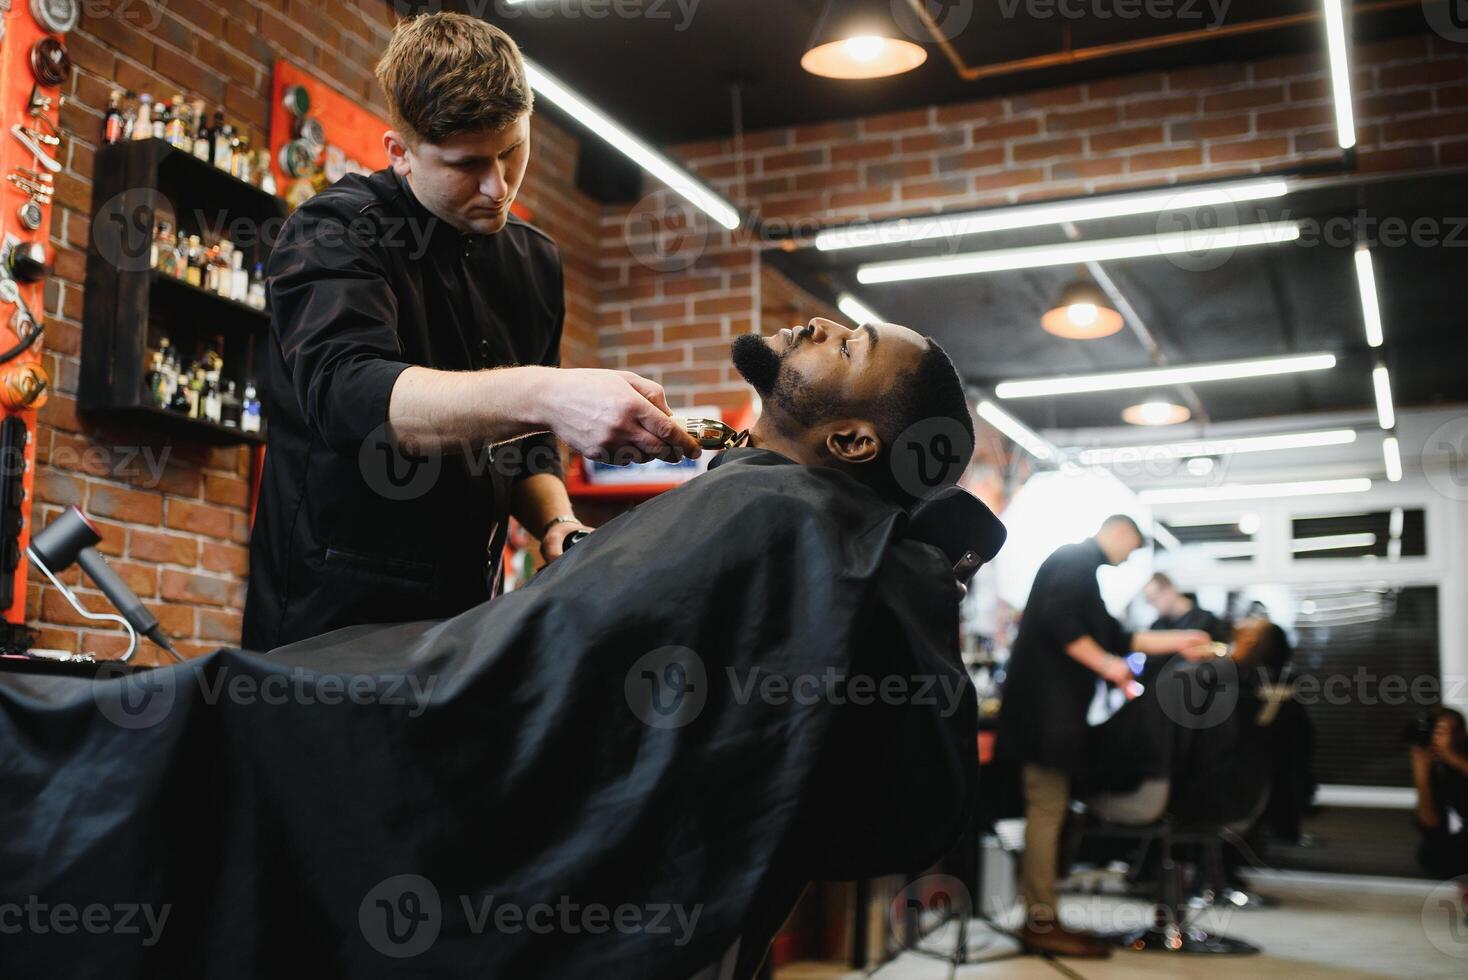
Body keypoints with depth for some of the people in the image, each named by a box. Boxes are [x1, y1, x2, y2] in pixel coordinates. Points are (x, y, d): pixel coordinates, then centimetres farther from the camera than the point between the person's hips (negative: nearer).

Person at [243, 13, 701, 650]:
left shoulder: (535, 262, 10)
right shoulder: (334, 232, -9)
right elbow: (344, 392, -29)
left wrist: (557, 524, -5)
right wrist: (540, 393, -43)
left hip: (463, 615, 5)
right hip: (337, 614, -5)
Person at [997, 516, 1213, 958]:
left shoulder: (1083, 567, 26)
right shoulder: (1074, 560, -6)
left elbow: (1115, 636, 28)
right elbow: (1057, 622, -21)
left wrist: (1178, 640, 26)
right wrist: (1106, 663, -15)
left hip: (1056, 708, 11)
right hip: (1045, 703, -11)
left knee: (1049, 809, 9)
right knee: (1047, 809, -10)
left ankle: (1040, 918, 12)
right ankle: (1040, 922, -8)